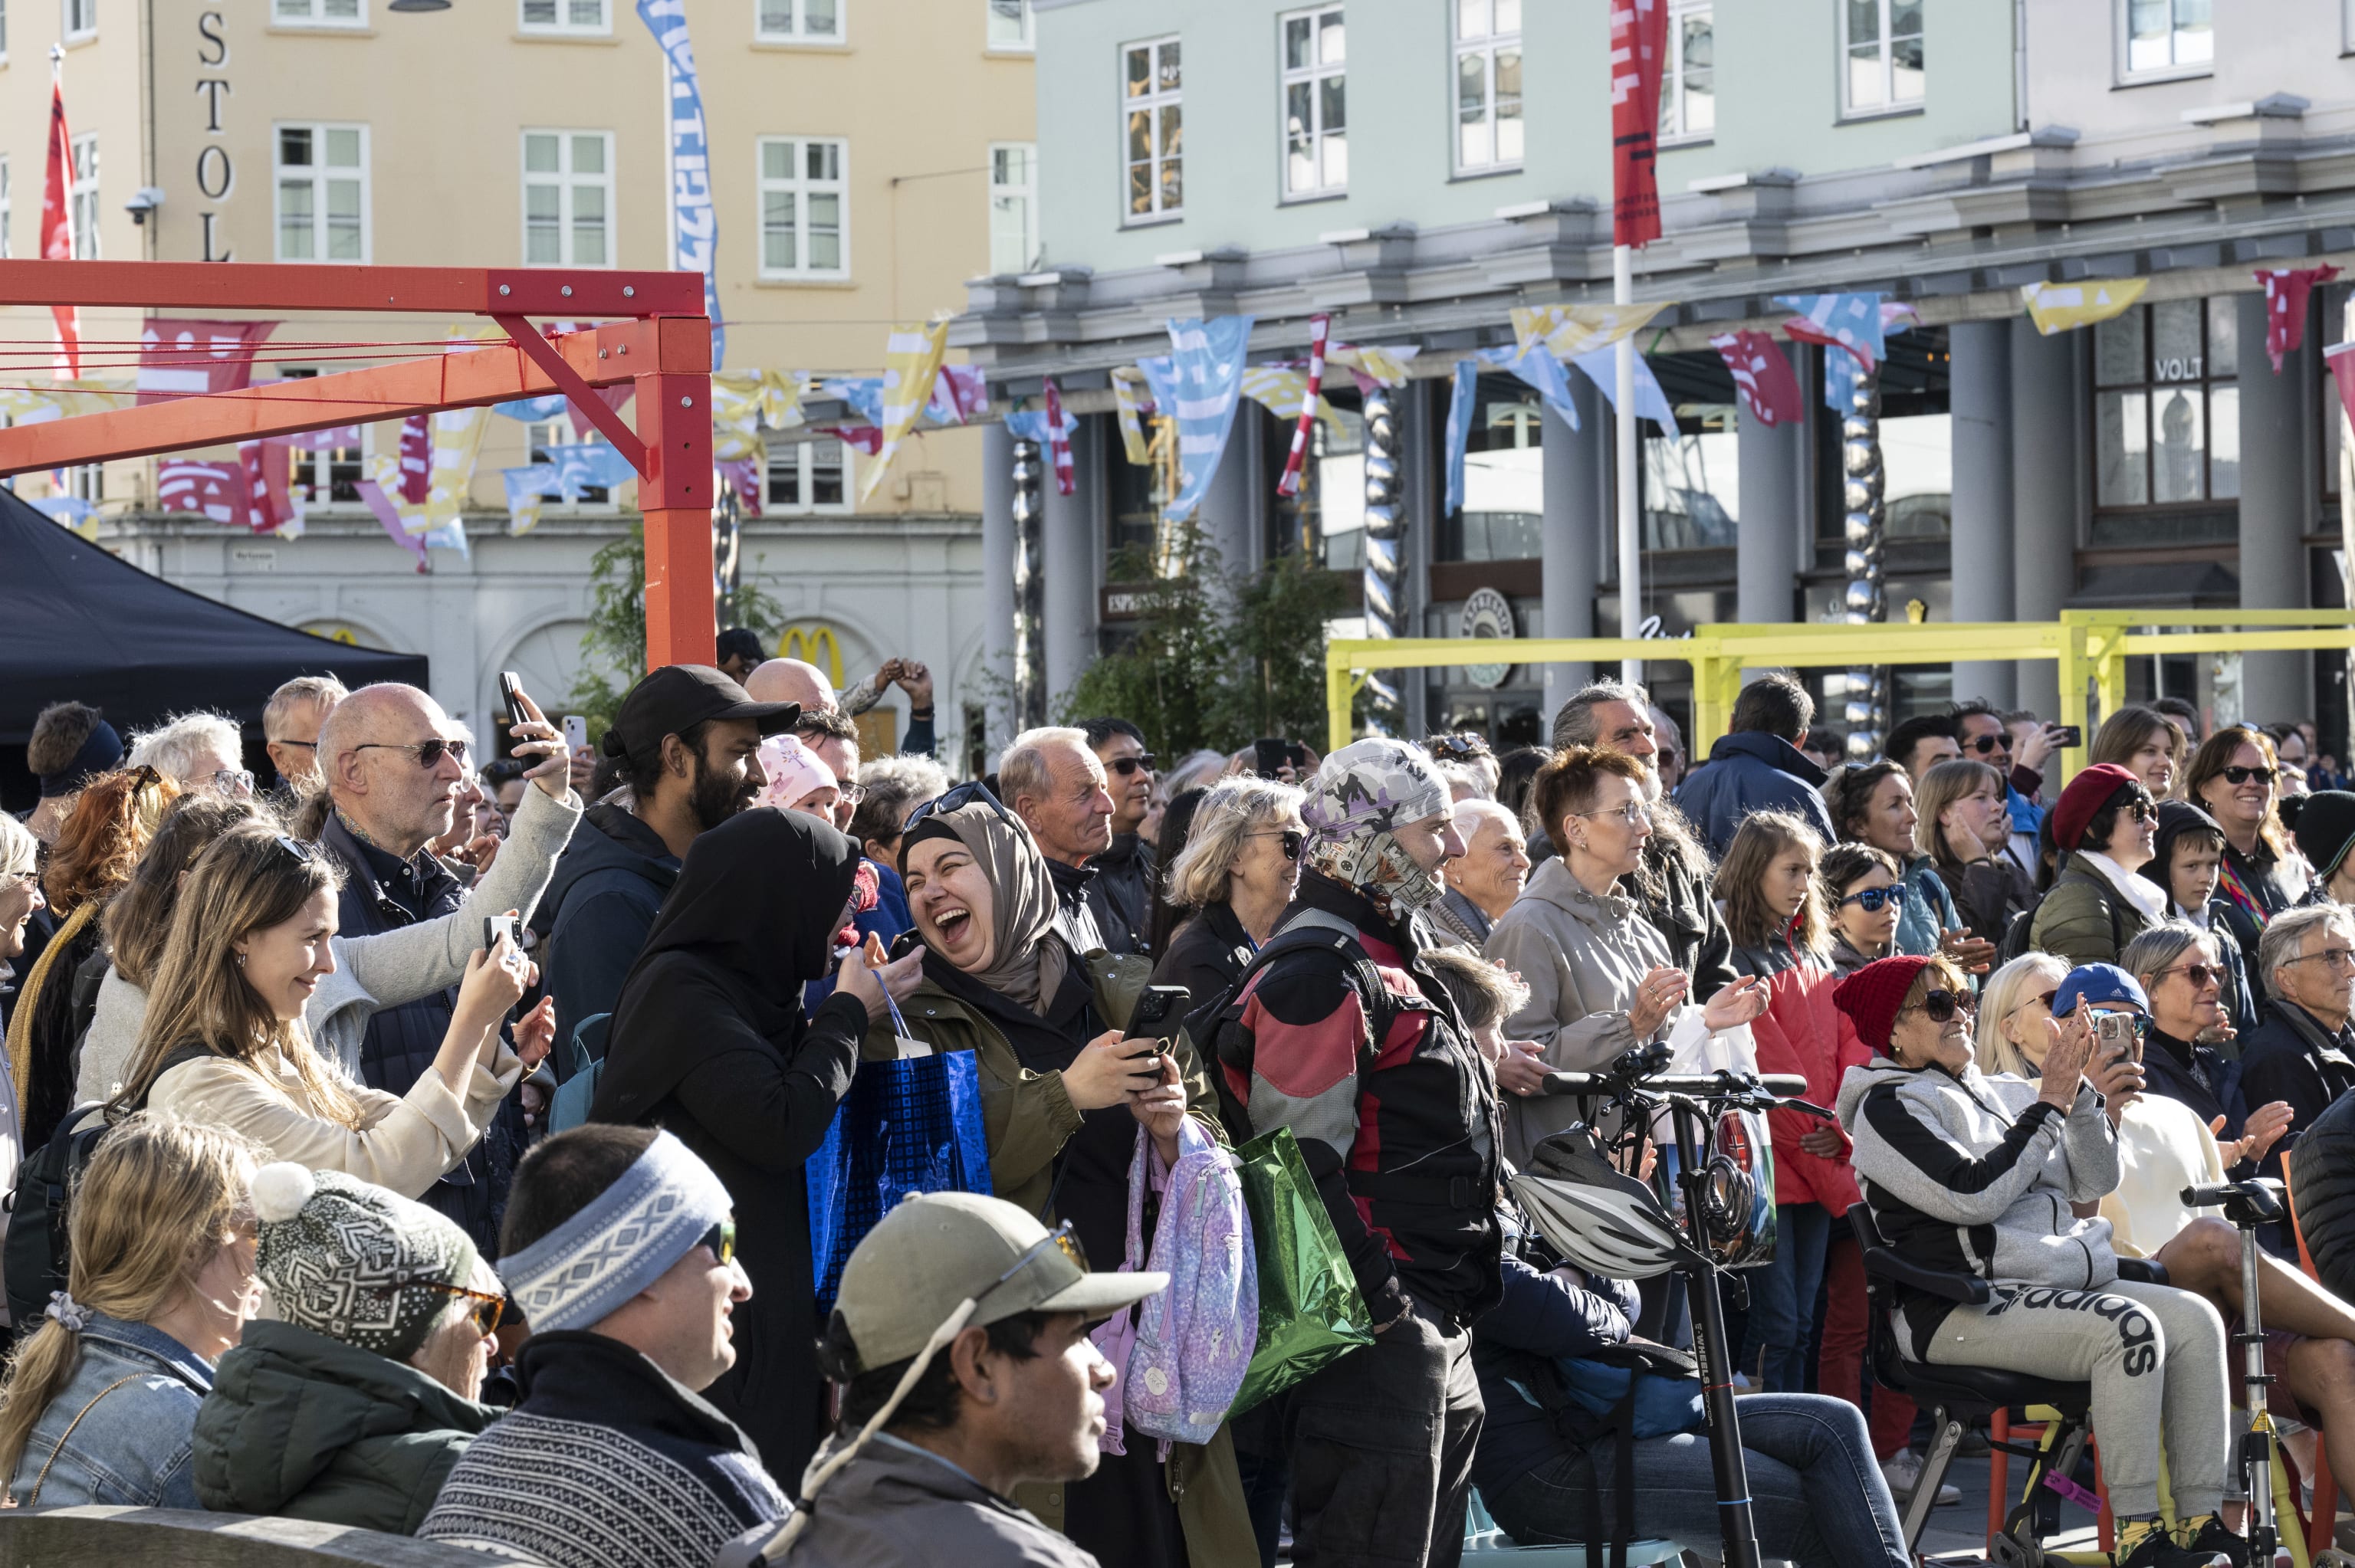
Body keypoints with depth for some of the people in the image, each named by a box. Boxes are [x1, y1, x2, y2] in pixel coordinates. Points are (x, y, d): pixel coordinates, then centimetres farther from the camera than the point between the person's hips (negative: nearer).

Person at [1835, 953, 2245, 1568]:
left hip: (2056, 1283, 8)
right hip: (1962, 1308, -8)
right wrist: (2049, 1108, -10)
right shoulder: (1888, 1108, -1)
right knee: (2127, 1328, -29)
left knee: (2196, 1319, -12)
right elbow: (1974, 1195, -16)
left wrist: (2084, 1097, 0)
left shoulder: (2002, 1094, 21)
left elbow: (2093, 1181, 15)